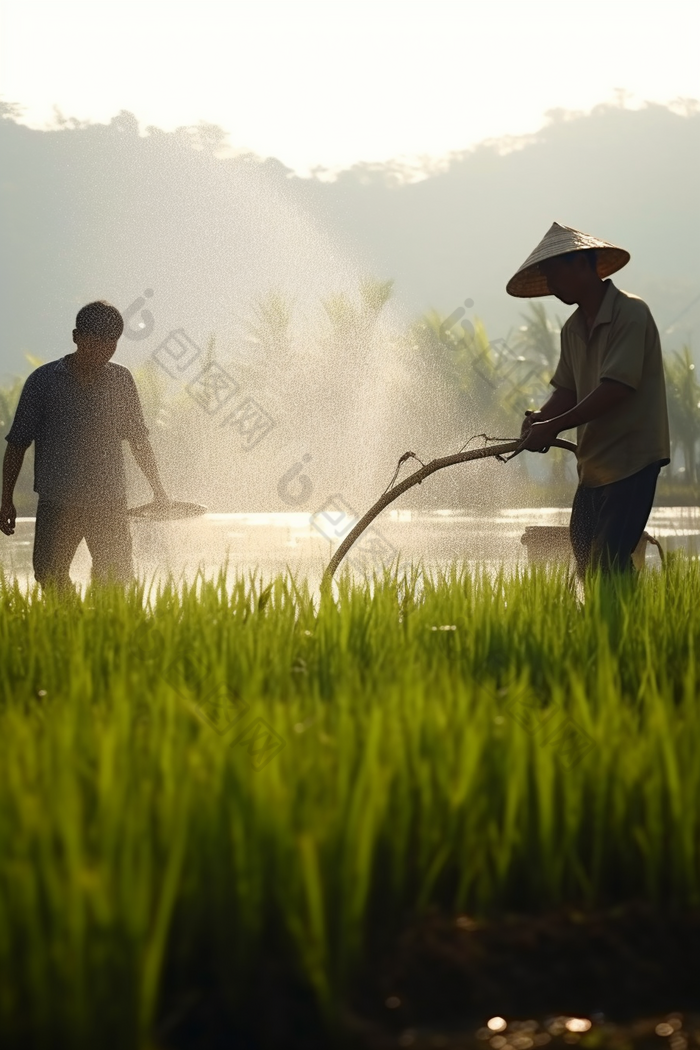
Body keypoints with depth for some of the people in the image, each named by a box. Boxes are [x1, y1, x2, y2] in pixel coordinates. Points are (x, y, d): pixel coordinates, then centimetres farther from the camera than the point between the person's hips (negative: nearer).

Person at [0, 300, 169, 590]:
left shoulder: (121, 380, 6)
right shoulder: (44, 381, -1)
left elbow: (138, 439, 16)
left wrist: (158, 490, 12)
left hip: (110, 502, 2)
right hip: (56, 504, -2)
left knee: (117, 578, -2)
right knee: (50, 577, -3)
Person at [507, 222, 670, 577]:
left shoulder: (629, 314, -13)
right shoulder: (574, 328, 14)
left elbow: (616, 388, -21)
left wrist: (553, 426, -21)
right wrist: (537, 421, -7)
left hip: (631, 459, -8)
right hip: (593, 463, 8)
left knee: (609, 561, -13)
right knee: (584, 554, 7)